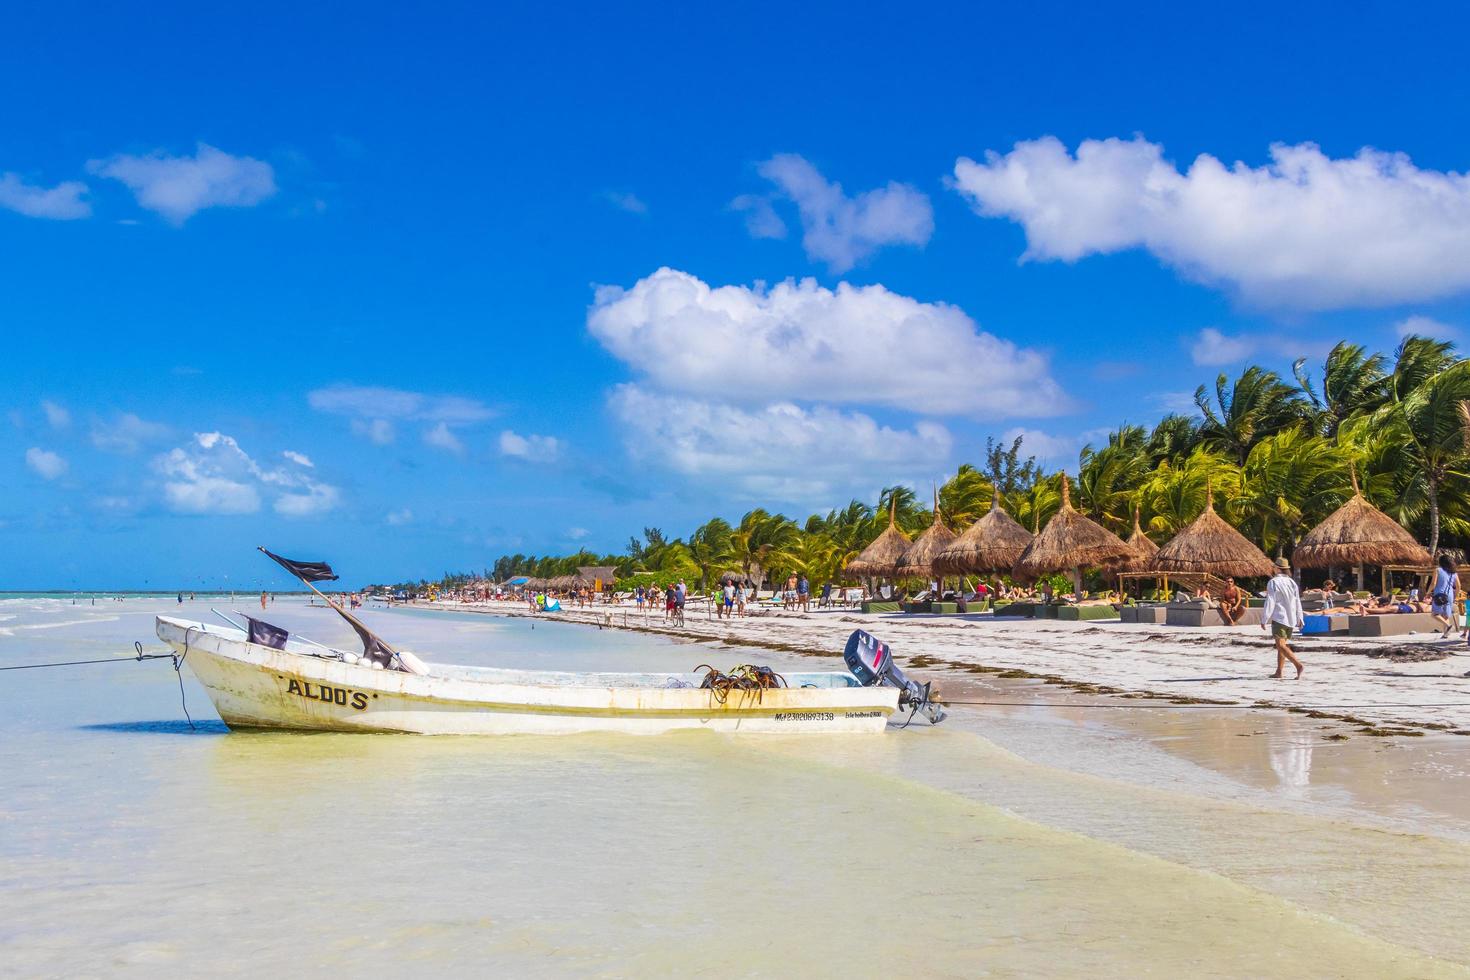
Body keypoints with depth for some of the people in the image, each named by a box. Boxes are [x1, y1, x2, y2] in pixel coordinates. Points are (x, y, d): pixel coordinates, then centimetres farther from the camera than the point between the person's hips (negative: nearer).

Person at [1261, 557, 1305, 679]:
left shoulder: (1273, 582, -9)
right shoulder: (1292, 582, 11)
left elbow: (1270, 602, -13)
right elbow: (1298, 602, 14)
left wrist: (1264, 619, -9)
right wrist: (1299, 619, 21)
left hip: (1279, 617, -7)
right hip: (1291, 619, 7)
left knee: (1281, 645, -11)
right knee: (1282, 645, 15)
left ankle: (1298, 665, -29)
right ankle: (1279, 672, 16)